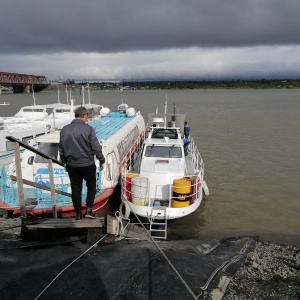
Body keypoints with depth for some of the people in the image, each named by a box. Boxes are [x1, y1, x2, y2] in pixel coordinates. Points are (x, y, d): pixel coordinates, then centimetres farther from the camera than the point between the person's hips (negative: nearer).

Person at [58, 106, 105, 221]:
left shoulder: (64, 130, 1)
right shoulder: (88, 129, -13)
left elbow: (61, 148, 9)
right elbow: (96, 147, -11)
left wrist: (64, 162, 21)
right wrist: (102, 160, 2)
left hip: (72, 165, 4)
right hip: (87, 165, -3)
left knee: (76, 189, 13)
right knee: (91, 186, 18)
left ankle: (78, 214, 20)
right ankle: (89, 209, 13)